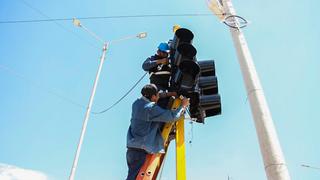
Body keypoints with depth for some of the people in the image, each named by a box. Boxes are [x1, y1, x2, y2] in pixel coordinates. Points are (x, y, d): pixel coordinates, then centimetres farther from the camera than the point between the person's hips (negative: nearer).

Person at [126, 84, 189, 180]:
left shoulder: (137, 103, 7)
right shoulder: (151, 108, -18)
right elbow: (172, 116, -17)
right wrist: (183, 105, 1)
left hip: (132, 148, 9)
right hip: (140, 150, -9)